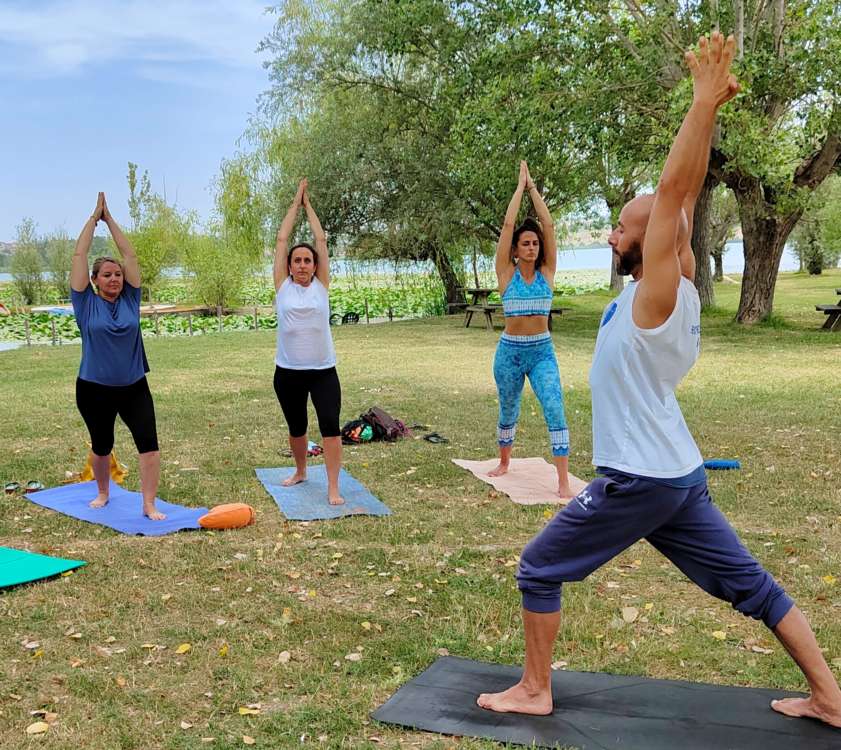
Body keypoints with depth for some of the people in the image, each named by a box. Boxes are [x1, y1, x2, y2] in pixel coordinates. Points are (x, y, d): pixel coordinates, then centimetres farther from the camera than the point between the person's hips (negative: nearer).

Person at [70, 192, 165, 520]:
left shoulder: (130, 299, 0)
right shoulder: (86, 303, -5)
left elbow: (130, 255, -2)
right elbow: (79, 255, -9)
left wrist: (110, 219, 0)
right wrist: (94, 218, -6)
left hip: (134, 387, 1)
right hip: (94, 389, -1)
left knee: (148, 442, -12)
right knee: (102, 446, 15)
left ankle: (149, 505, -7)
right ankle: (102, 493, 39)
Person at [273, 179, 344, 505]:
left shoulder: (321, 285, 3)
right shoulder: (283, 285, 3)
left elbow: (321, 240, 3)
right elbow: (281, 240, 3)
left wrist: (308, 205, 10)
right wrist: (295, 204, 9)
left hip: (323, 370, -1)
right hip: (287, 372, 1)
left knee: (330, 424, -12)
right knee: (296, 426, 16)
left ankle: (333, 488, -10)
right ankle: (300, 471, 40)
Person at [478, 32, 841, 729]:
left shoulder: (655, 296, -18)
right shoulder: (673, 287, 3)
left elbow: (674, 190, -25)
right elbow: (683, 197, 6)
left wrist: (705, 101, -24)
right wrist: (709, 109, 5)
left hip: (638, 481, -9)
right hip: (678, 474, 9)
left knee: (538, 570, 6)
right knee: (749, 583, 14)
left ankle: (534, 692, 17)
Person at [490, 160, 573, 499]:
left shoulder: (546, 272, 1)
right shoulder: (506, 273, -2)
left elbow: (549, 226, -4)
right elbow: (508, 225, -8)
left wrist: (533, 188, -1)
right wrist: (520, 187, -3)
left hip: (542, 351, 0)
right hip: (509, 350, 0)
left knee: (555, 410, -15)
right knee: (508, 412, 16)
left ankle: (564, 483, -14)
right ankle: (504, 463, 41)